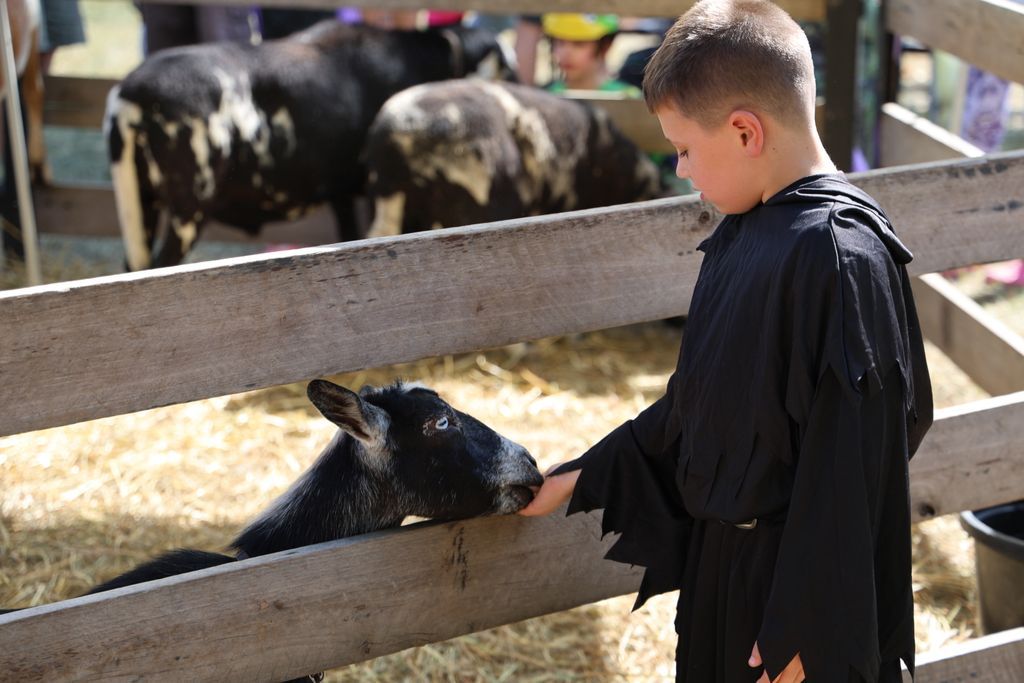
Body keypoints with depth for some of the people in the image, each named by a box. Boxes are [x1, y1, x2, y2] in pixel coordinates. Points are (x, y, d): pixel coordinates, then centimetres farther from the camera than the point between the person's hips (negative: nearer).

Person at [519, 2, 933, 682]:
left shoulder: (840, 257, -23)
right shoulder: (747, 231, 4)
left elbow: (846, 465, -23)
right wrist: (582, 479, 18)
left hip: (793, 582, -8)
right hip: (717, 565, 8)